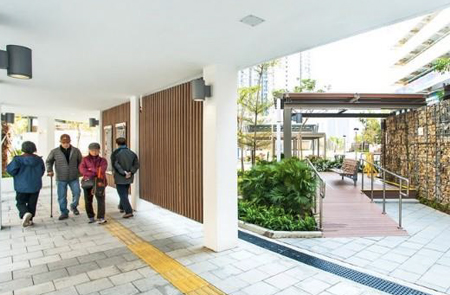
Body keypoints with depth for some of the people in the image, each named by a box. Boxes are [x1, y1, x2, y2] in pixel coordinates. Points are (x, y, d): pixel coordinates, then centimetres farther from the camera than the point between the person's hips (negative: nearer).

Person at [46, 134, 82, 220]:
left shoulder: (76, 151, 0)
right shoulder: (55, 152, -1)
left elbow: (80, 161, 11)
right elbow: (48, 161, 11)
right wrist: (49, 170, -2)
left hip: (74, 178, 0)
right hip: (61, 179, 0)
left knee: (77, 192, -2)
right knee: (62, 197, 5)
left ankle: (74, 206, 25)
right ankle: (64, 213, 19)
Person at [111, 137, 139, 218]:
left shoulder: (116, 153, -10)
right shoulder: (132, 153, 4)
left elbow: (115, 165, -20)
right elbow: (136, 164, -3)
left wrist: (123, 173, -18)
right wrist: (131, 172, -8)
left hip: (120, 178, -5)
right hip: (129, 178, 6)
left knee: (123, 195, -1)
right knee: (125, 193, 23)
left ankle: (129, 211, -7)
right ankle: (122, 206, 43)